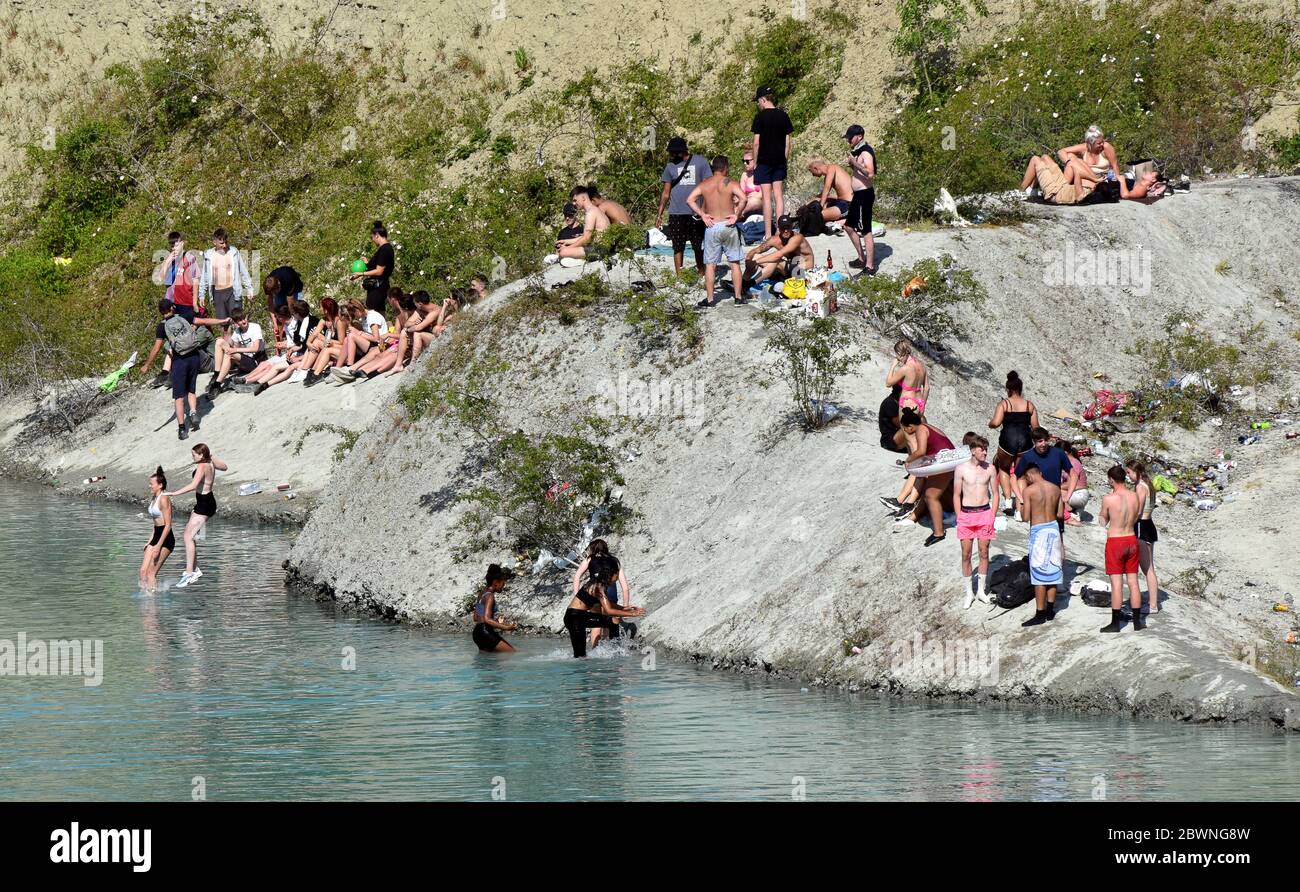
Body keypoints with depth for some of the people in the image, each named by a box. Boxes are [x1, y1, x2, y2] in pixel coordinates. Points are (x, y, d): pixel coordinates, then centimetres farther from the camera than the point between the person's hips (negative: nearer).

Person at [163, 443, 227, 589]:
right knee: (188, 533, 17)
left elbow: (193, 485, -33)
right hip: (208, 501, 10)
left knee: (188, 536, -13)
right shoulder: (210, 463, 6)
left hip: (204, 504, -10)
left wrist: (174, 493, -32)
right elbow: (225, 467, 26)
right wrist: (211, 456, 18)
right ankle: (194, 569, 21)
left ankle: (189, 573, -18)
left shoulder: (202, 467, -20)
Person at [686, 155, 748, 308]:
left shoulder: (704, 184, 3)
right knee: (734, 263, 9)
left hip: (711, 227, 1)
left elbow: (690, 200, -6)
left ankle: (710, 299, 3)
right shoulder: (730, 183, -4)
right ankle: (738, 296, 11)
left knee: (710, 264, 5)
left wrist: (702, 214, -3)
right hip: (728, 226, -1)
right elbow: (742, 198, -20)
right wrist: (736, 214, -9)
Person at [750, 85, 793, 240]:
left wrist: (755, 162, -2)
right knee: (779, 195, 8)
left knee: (767, 197, -3)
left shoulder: (761, 117, -10)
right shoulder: (783, 116, 5)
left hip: (764, 160, -5)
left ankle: (768, 234, -4)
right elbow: (787, 142, 7)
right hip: (780, 161, 5)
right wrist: (784, 159, 15)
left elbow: (757, 142, -11)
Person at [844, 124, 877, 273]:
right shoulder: (858, 151, 15)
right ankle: (862, 259, 29)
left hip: (864, 194, -11)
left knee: (866, 231, -9)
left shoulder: (865, 152, -17)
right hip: (858, 195, 11)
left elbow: (870, 173, -30)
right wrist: (852, 165, 11)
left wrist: (855, 163, -29)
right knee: (848, 226, 20)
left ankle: (869, 267, -7)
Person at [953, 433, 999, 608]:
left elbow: (995, 494, 6)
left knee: (984, 552, 8)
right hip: (966, 514, -1)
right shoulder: (961, 469, -5)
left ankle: (982, 590, 20)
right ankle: (968, 592, 12)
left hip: (985, 513, 1)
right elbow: (956, 495, 0)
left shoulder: (990, 469, -1)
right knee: (966, 554, 3)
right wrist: (959, 519, -3)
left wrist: (992, 516, -2)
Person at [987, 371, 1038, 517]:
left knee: (1003, 470, 22)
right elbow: (1035, 427, 6)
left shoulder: (1003, 404, -1)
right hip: (1025, 441, 2)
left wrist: (990, 424, 10)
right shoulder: (1030, 405, 7)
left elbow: (995, 423, -13)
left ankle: (1008, 499, 6)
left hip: (1007, 440, -2)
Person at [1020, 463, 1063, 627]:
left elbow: (1026, 517, -11)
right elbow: (1060, 514, 9)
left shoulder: (1028, 491, -12)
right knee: (1052, 571, 14)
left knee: (1039, 574, -1)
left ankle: (1040, 613, -1)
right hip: (1053, 528, 5)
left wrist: (1022, 506, 9)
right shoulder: (1055, 489, 4)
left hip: (1038, 530, -5)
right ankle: (1050, 610, 20)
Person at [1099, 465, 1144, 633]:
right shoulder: (1134, 496, -2)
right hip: (1131, 539, 5)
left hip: (1115, 541, -4)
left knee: (1116, 583, -1)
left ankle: (1115, 623, 3)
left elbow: (1103, 521, -1)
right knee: (1133, 582, 11)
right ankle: (1137, 621, 15)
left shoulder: (1108, 498, -15)